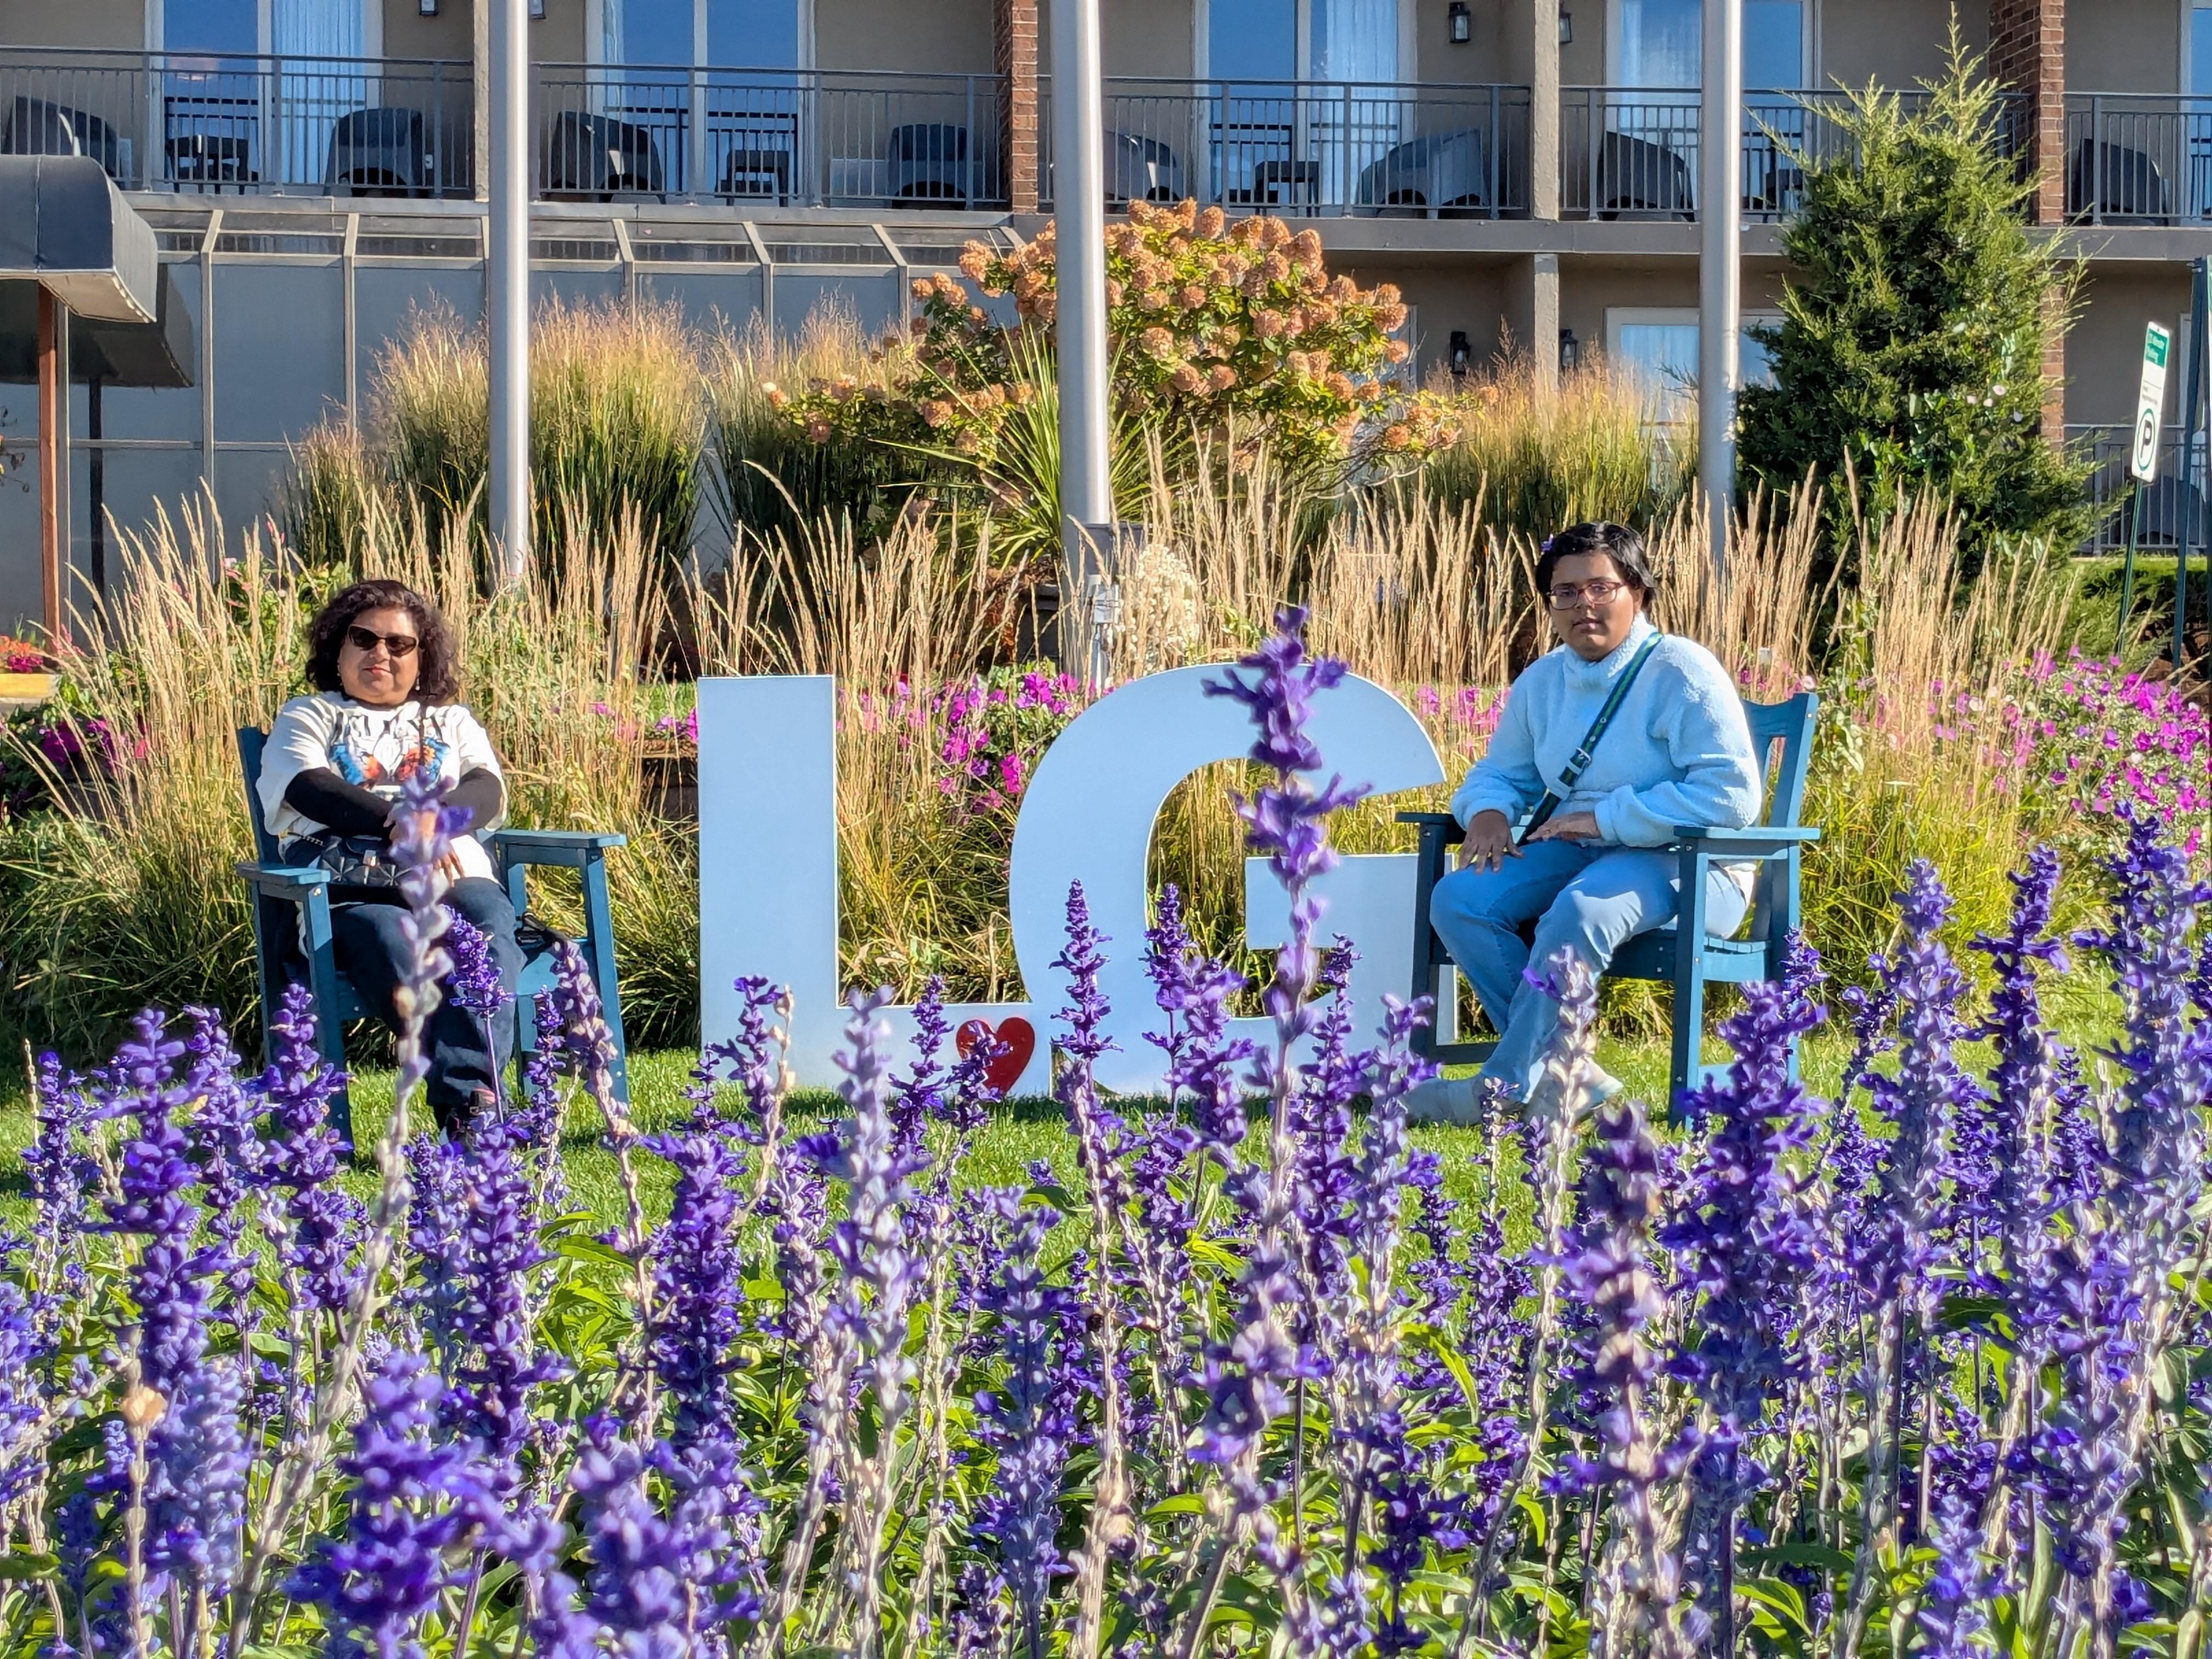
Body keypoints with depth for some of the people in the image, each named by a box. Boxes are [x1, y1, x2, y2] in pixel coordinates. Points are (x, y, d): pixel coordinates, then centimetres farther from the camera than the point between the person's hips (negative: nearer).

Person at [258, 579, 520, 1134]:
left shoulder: (451, 722, 31)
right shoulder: (308, 717, 25)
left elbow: (488, 793, 10)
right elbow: (311, 789, 2)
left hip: (453, 876, 2)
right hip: (351, 887, -2)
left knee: (489, 921, -35)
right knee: (390, 941, -38)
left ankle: (466, 1098, -50)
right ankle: (479, 1102, -50)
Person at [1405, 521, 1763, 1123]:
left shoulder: (1681, 672, -11)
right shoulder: (1541, 682, 10)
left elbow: (1733, 794, -20)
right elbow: (1500, 773, 23)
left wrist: (1606, 818, -22)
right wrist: (1489, 812, -4)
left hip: (1684, 863, -7)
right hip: (1575, 850, 7)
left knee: (1579, 913, -38)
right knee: (1458, 899, -19)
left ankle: (1506, 1088, -30)